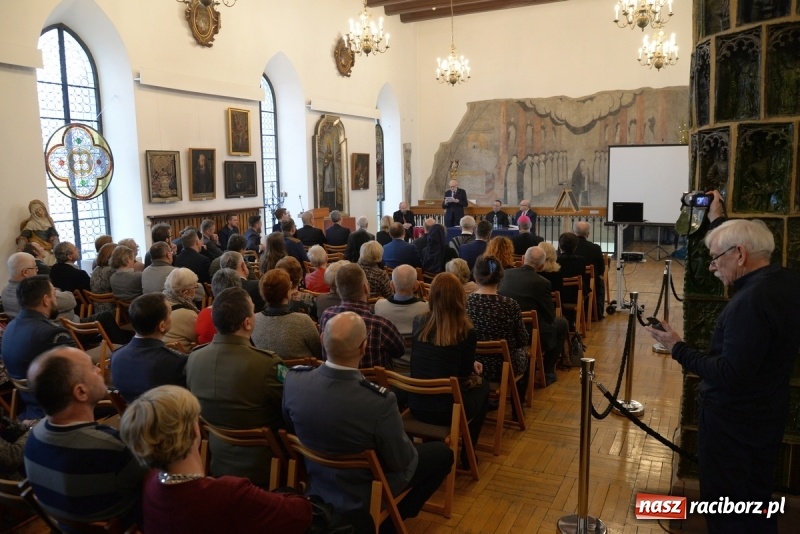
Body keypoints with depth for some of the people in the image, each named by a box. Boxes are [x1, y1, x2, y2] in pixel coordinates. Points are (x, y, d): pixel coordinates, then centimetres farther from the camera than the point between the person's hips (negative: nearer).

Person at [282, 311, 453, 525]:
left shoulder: (294, 378, -22)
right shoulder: (379, 402, -37)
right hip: (362, 497, -5)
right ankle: (390, 521, 16)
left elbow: (290, 428, -1)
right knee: (442, 452, 12)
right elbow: (402, 462, -19)